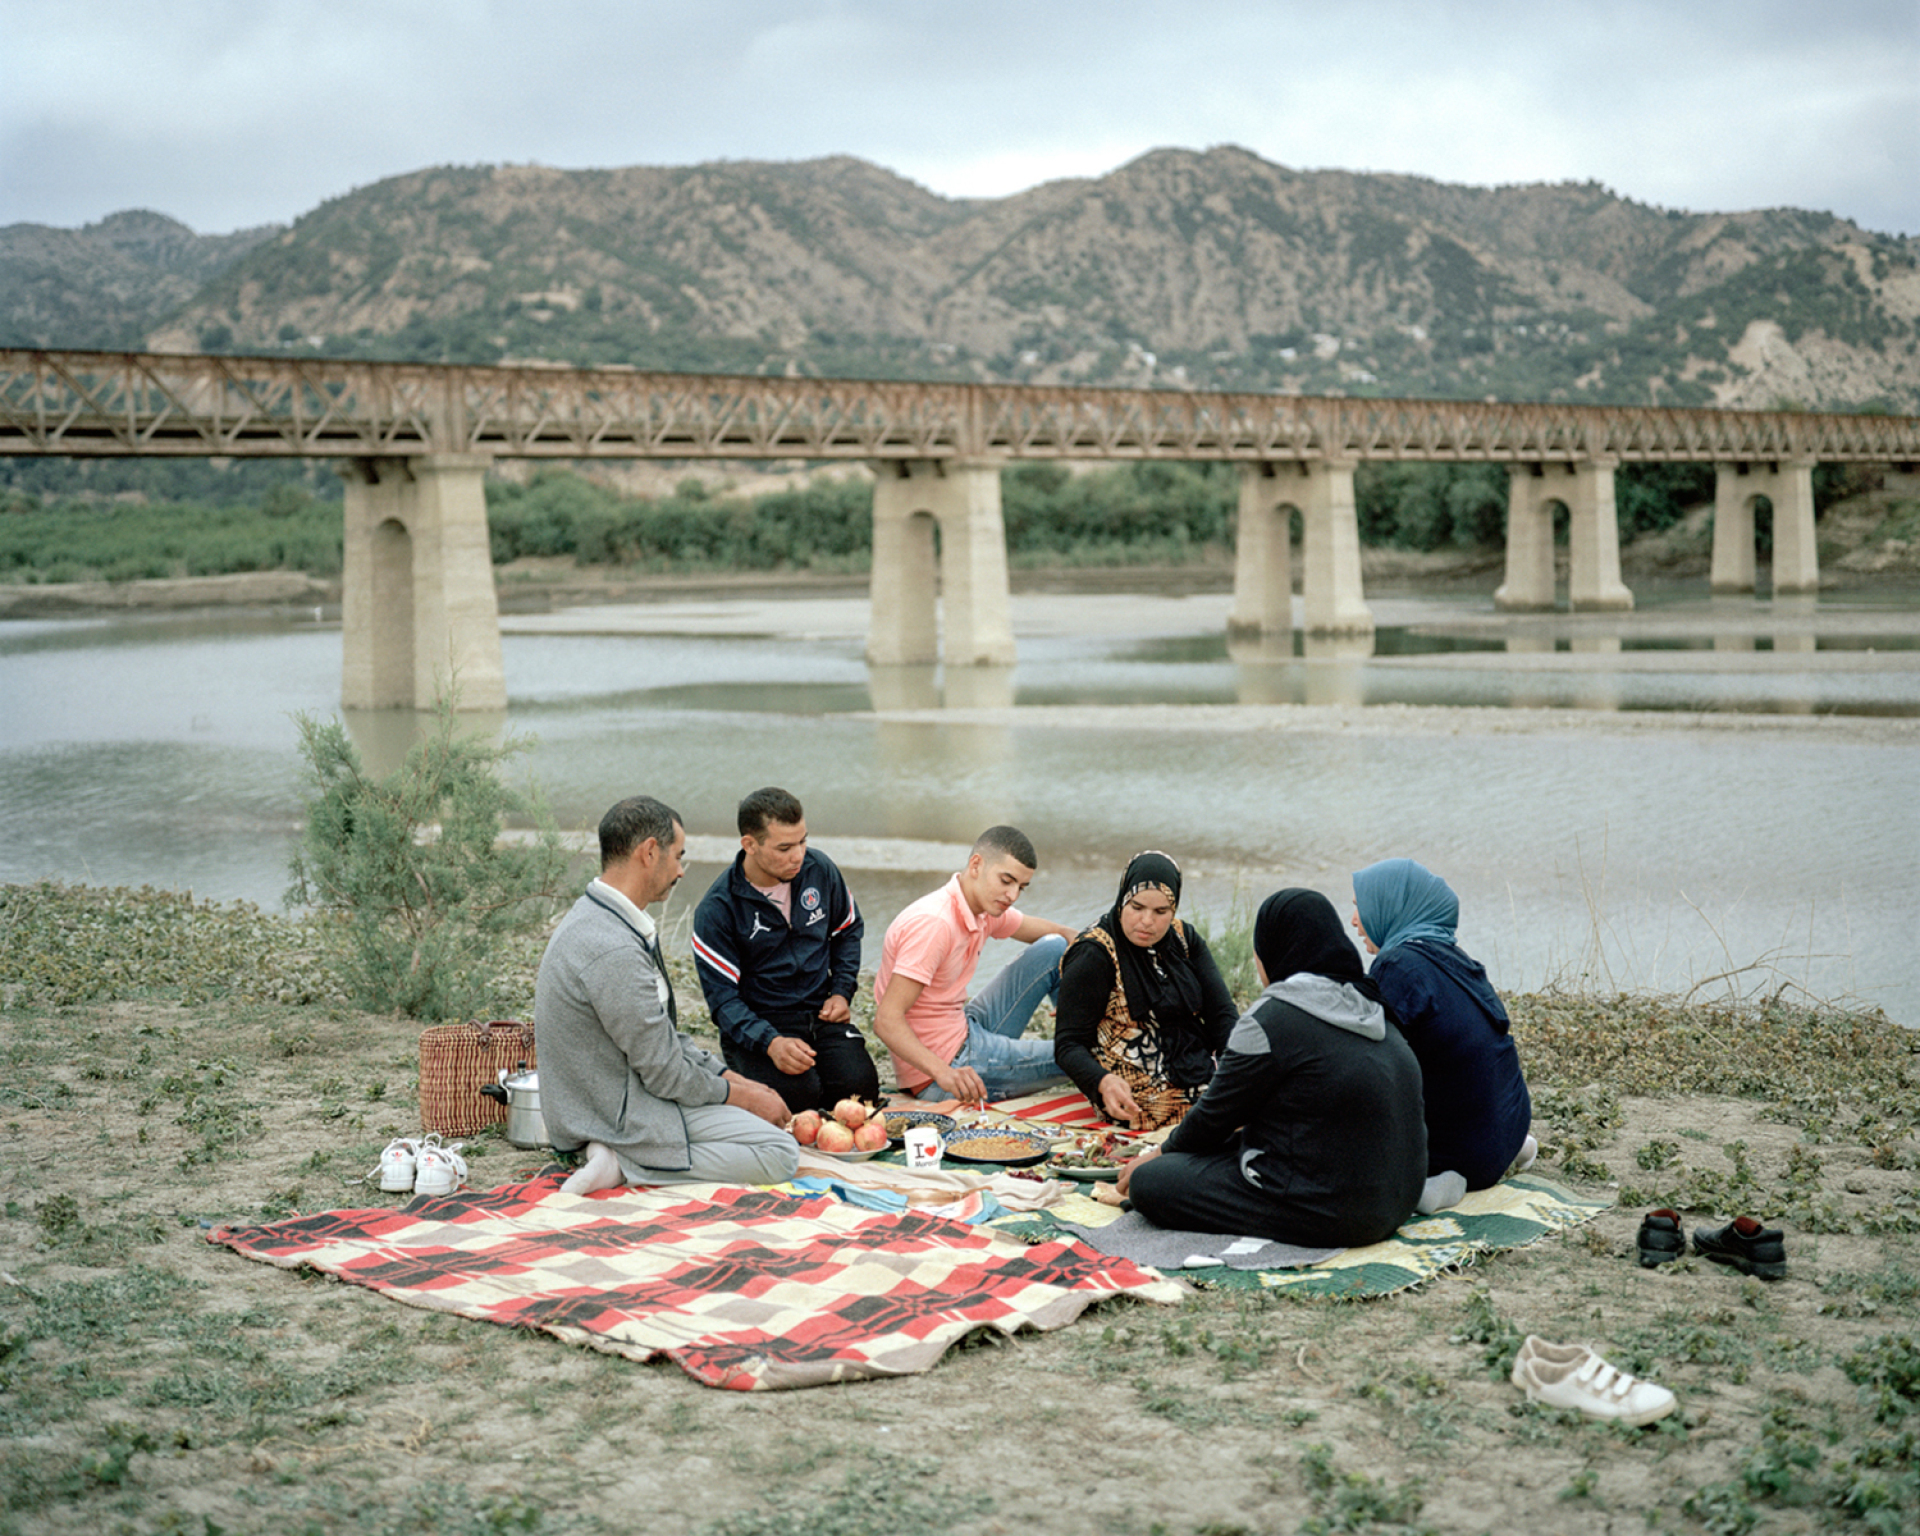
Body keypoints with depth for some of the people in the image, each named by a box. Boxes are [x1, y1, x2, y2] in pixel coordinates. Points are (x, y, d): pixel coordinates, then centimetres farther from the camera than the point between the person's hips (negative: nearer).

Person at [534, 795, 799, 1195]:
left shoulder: (595, 918, 7)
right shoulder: (612, 951, -27)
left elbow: (663, 1035, 14)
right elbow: (666, 1075, -20)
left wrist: (734, 1079, 9)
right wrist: (742, 1095, -5)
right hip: (621, 1115, -10)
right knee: (779, 1154, -11)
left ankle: (621, 1156, 6)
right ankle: (624, 1163, -11)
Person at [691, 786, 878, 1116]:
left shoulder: (819, 870, -1)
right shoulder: (716, 909, -14)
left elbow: (848, 930, 19)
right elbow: (722, 997, -15)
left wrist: (842, 991, 3)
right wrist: (770, 1043, -31)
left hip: (820, 1013, 4)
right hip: (756, 1023, -4)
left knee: (860, 1086, -21)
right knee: (799, 1093, -30)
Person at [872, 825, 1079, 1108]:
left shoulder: (986, 908, 2)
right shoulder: (934, 923, -26)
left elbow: (1055, 933, 18)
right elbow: (887, 1021, -30)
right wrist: (943, 1072, -45)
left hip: (965, 1029, 9)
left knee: (1054, 950, 10)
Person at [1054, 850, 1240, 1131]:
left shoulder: (1184, 939, 10)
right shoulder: (1093, 956, -9)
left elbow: (1222, 1014, 5)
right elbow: (1069, 1044, -11)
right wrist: (1104, 1083, -32)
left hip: (1200, 1072, 7)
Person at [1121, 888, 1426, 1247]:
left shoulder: (1273, 1019, -15)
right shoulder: (1375, 1012, 10)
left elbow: (1215, 1117, -4)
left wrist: (1162, 1153, 15)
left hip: (1324, 1213, -9)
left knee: (1148, 1180, -6)